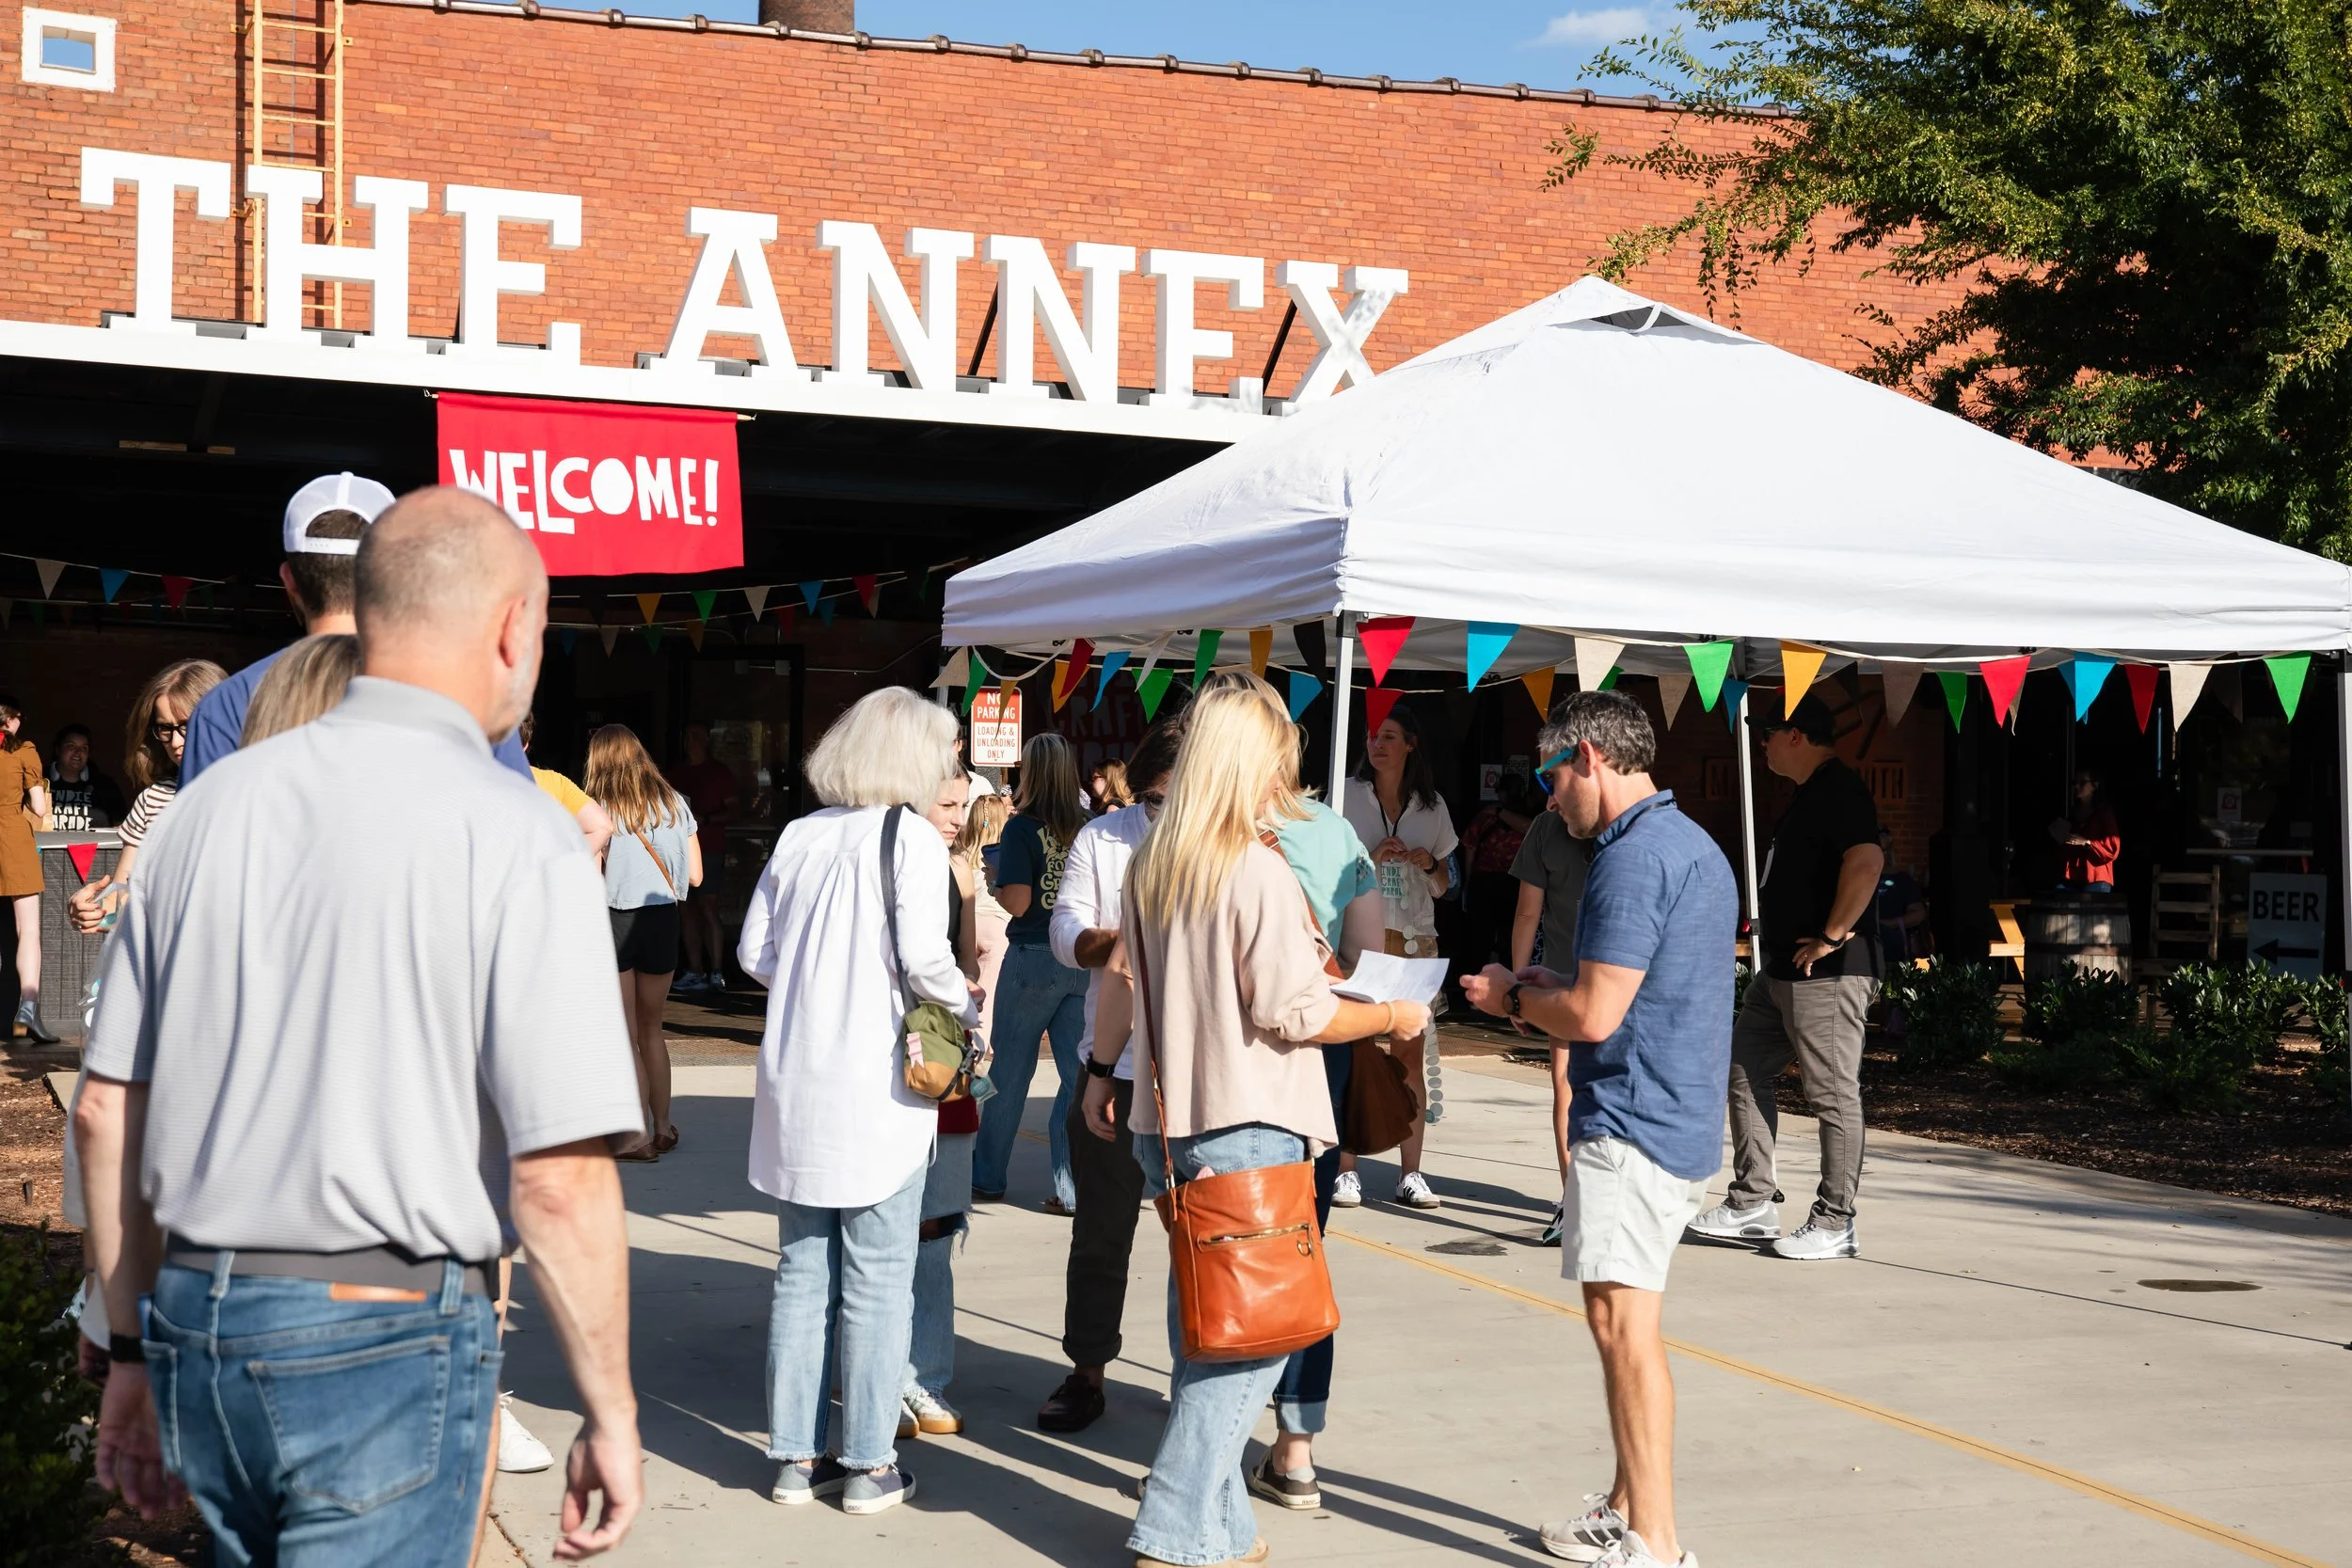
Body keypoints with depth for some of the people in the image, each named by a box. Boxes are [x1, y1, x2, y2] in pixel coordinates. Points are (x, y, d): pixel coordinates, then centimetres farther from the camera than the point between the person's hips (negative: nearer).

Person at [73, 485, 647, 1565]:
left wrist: (133, 1350, 19)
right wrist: (610, 1414, -5)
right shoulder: (513, 835, -12)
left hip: (196, 1319, 6)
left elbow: (105, 1113, 10)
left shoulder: (213, 804, 7)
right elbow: (561, 1177, -16)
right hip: (383, 1346, -6)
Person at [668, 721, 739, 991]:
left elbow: (732, 812, 0)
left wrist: (704, 819, -15)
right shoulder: (677, 774, 19)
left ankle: (717, 972, -13)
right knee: (689, 909, 3)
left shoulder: (720, 772, 4)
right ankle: (695, 971, 5)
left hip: (710, 848, -5)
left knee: (708, 909, -12)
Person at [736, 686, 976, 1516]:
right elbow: (924, 957, -18)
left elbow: (754, 950, 7)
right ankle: (868, 1463, 9)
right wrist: (967, 1011, -1)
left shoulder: (800, 836, 6)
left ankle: (796, 1455, 18)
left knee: (803, 1271, 13)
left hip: (797, 1083, 5)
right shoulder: (911, 839, -10)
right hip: (878, 1084, -5)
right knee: (877, 1282, 4)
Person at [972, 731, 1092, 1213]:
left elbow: (1017, 902, -15)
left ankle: (987, 1177, 22)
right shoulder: (1089, 828, 3)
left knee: (1010, 1072, 10)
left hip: (1033, 958, -3)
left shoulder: (1022, 828, -9)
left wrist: (994, 881, 4)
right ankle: (1073, 1187, 1)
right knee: (1080, 1074, 4)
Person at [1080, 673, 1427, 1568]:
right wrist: (1393, 1018, -1)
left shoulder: (1148, 865, 8)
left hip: (1165, 1124, 8)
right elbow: (1294, 1011, -15)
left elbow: (1120, 982, 17)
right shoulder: (1258, 872, -14)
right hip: (1250, 1127, -8)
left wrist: (1101, 1072, 31)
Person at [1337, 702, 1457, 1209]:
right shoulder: (1347, 797, 4)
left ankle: (1410, 1173, 3)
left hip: (1415, 939, 2)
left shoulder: (1431, 805, 11)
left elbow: (1442, 886, 16)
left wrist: (1428, 863, -5)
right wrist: (1371, 858, -12)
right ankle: (1346, 1169, -3)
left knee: (1411, 1054, 0)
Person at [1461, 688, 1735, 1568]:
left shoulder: (1635, 857, -16)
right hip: (1681, 1121, 11)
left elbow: (1594, 1014, -21)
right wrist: (1550, 994, 16)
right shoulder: (1693, 845, 17)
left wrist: (1513, 998, -3)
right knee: (1627, 1324, 17)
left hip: (1630, 1124, -11)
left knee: (1624, 1324, -9)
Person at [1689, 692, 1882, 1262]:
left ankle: (1834, 1224, 2)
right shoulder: (1810, 793, 18)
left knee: (1833, 1093, -4)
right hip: (1783, 968, 11)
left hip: (1827, 973, -11)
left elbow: (1866, 862, -30)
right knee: (1745, 1071, 13)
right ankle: (1752, 1205, 18)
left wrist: (1832, 937, -24)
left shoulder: (1840, 790, -15)